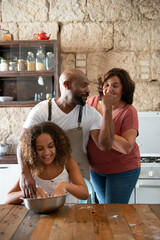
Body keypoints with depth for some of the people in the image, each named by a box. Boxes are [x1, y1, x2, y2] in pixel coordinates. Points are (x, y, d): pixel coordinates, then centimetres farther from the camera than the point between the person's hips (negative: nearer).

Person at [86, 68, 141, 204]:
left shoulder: (128, 111, -20)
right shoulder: (92, 102, -7)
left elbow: (127, 147, -28)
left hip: (123, 171, -5)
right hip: (95, 169, 5)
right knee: (102, 206, 22)